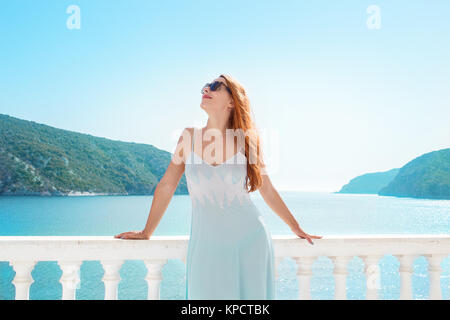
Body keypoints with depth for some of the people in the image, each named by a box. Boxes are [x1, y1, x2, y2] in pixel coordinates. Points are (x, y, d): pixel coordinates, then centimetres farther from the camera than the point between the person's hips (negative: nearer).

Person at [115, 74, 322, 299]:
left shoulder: (245, 141, -3)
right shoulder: (190, 137, 0)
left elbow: (268, 191, 8)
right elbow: (166, 186, 5)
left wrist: (297, 229, 15)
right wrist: (146, 233, 10)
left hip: (251, 241, 0)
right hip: (206, 245, 0)